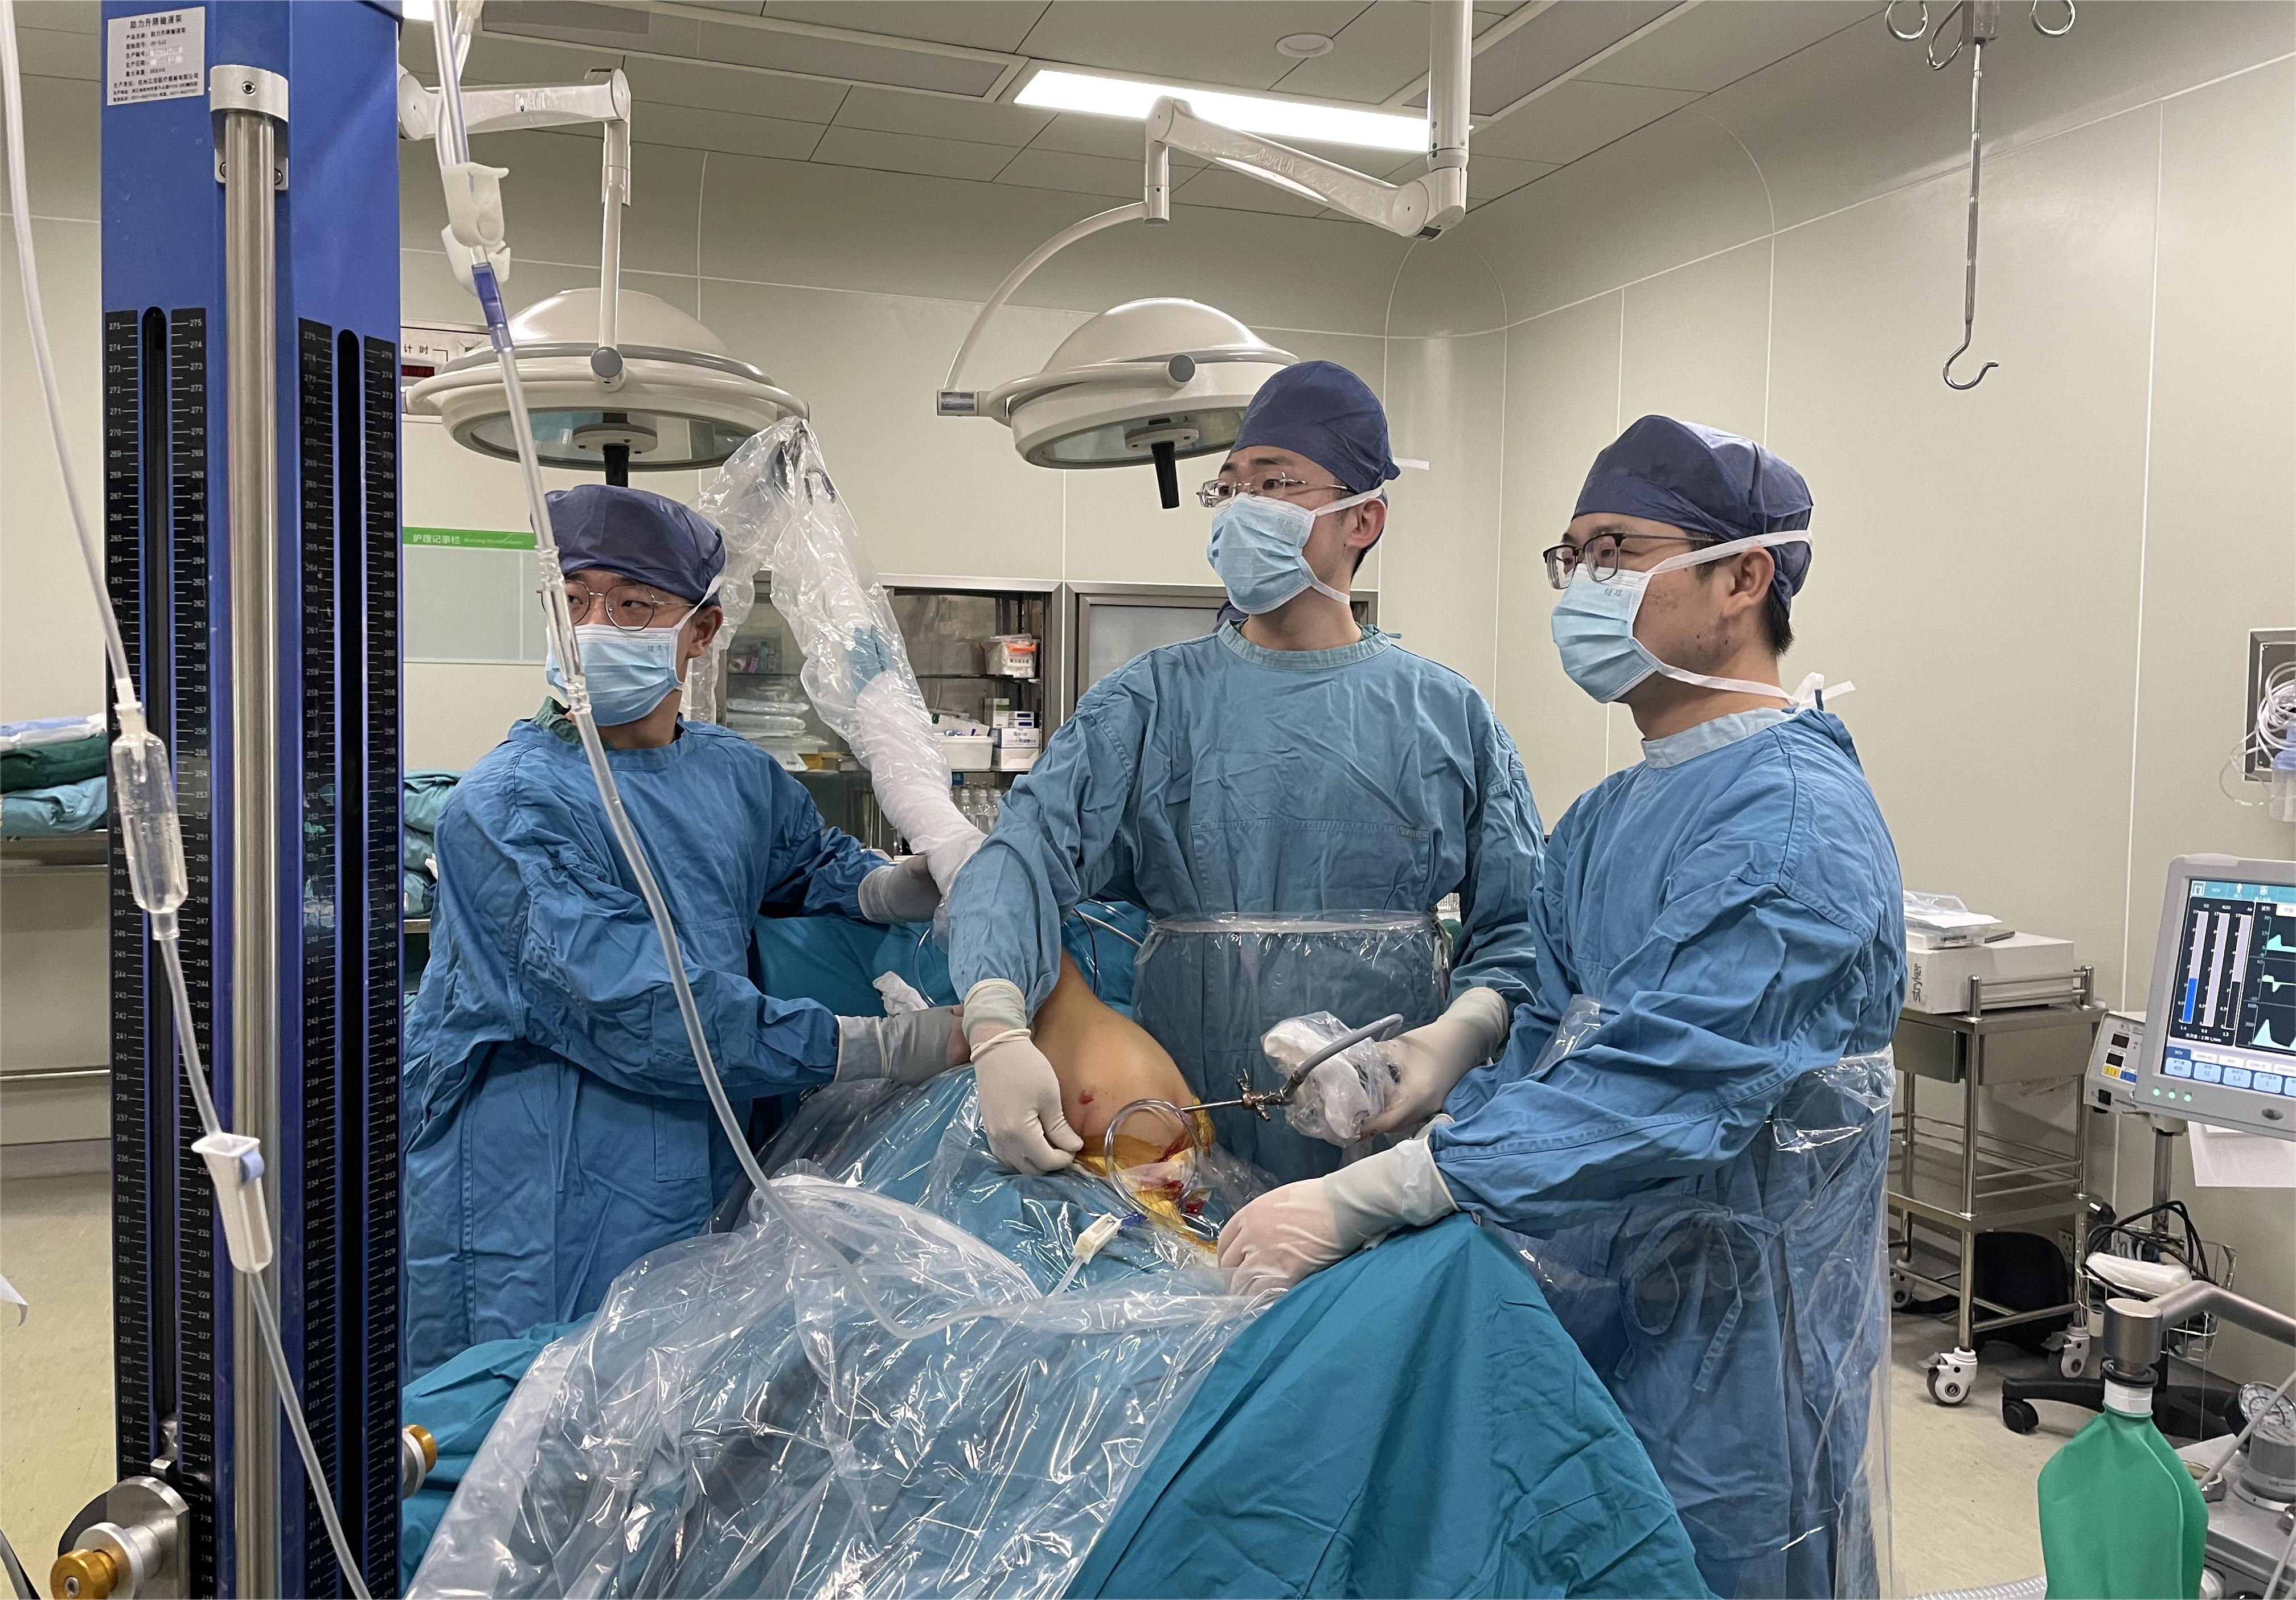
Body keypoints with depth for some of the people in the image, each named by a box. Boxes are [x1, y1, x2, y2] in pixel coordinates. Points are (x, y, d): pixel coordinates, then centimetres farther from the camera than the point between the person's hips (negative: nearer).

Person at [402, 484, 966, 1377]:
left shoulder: (740, 777, 7)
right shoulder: (509, 805, -14)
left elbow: (816, 868, 27)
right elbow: (638, 1011, -22)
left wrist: (900, 885, 1)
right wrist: (894, 1049, -21)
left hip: (701, 1201, 6)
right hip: (535, 1228, -5)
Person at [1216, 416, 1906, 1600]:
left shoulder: (1796, 823, -21)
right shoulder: (1596, 823, 9)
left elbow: (1657, 1093, -31)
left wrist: (1354, 1203, -35)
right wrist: (1402, 1090, -11)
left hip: (1724, 1368, -8)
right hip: (1576, 1322, 8)